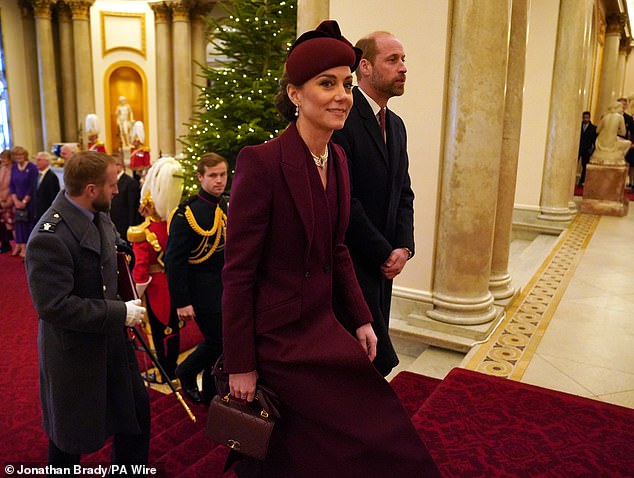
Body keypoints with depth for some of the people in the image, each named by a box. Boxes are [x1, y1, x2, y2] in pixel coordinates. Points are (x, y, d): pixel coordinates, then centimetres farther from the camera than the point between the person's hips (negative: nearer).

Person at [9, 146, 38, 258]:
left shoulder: (32, 168, -8)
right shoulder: (14, 167, 7)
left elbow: (33, 187, -10)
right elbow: (11, 185, 8)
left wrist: (25, 201, -11)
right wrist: (15, 200, -4)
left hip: (29, 201, -4)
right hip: (17, 201, 5)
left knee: (29, 222, -2)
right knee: (18, 222, 6)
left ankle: (27, 246, 4)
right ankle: (19, 245, 12)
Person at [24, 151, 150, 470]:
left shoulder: (98, 214, -2)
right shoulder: (49, 237, -27)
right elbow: (54, 306, -29)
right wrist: (119, 313, -24)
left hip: (113, 341, 8)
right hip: (75, 351, -7)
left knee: (135, 409, 19)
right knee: (71, 434, 14)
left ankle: (130, 467, 41)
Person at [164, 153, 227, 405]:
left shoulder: (227, 208, 6)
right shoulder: (188, 212, -16)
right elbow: (175, 259, -17)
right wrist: (181, 302, -18)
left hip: (225, 286, 7)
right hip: (202, 287, -7)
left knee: (219, 341, 13)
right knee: (217, 341, -3)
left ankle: (211, 394, 30)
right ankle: (186, 372, 25)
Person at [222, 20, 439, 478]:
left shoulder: (338, 158, 3)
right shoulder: (260, 161, -21)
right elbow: (238, 272, -18)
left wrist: (361, 319, 9)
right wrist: (240, 366, -13)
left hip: (323, 324, 7)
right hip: (278, 337, -7)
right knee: (367, 439, 7)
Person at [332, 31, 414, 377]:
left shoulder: (396, 125, 14)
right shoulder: (342, 117, -14)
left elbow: (404, 193, 14)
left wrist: (403, 247, -2)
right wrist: (385, 253, -12)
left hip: (382, 263, 8)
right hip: (350, 263, -8)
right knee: (378, 360, -3)